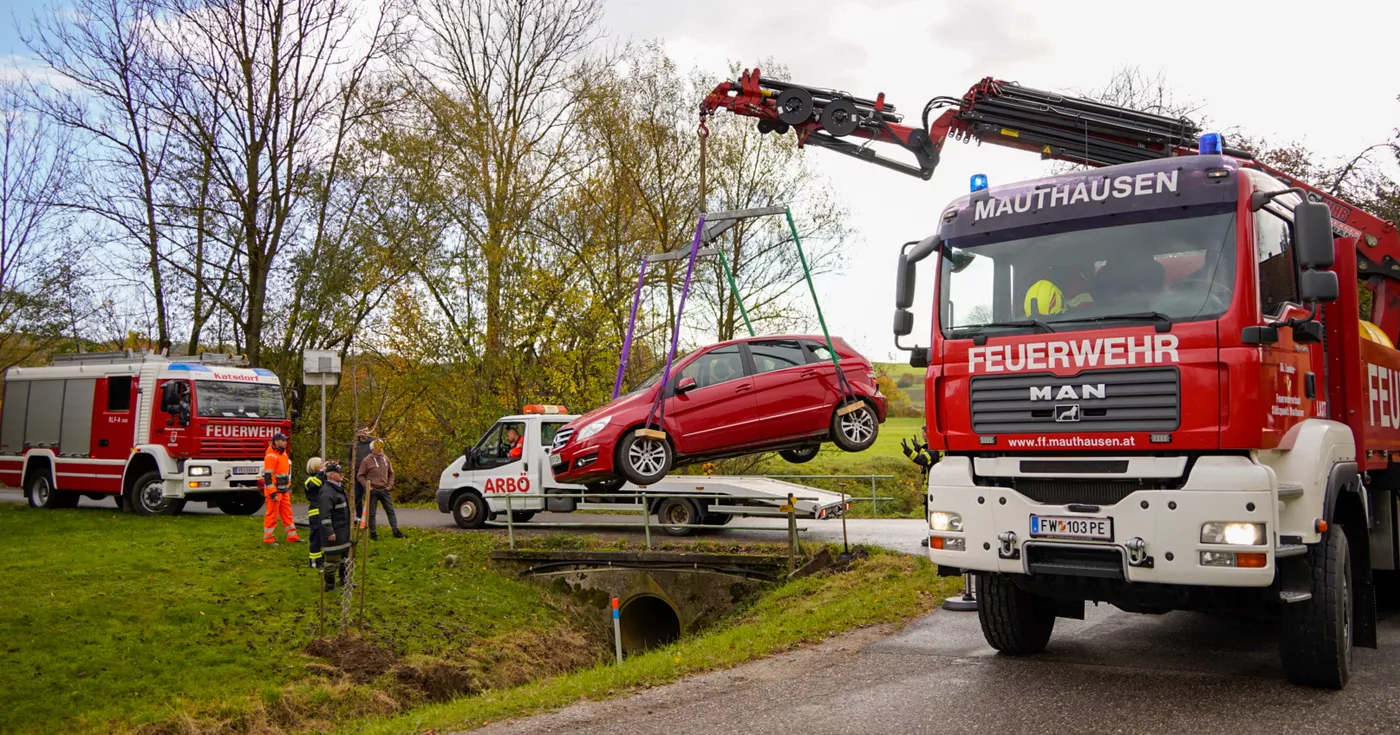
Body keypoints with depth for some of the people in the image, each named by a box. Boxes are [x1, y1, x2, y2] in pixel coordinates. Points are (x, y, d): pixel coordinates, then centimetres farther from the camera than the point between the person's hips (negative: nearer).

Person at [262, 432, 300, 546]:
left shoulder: (283, 454, 12)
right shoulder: (271, 456, -18)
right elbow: (267, 476, -22)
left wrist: (289, 487, 21)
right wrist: (272, 493, -23)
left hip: (284, 491, 9)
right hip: (274, 491, -9)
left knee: (287, 513, 12)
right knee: (272, 514, 0)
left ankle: (292, 536, 18)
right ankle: (268, 538, 10)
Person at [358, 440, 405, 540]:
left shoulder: (385, 459, 6)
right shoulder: (367, 460, -7)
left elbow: (391, 473, 16)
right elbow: (360, 475, -3)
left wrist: (390, 485, 6)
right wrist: (367, 486, -12)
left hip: (385, 490, 4)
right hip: (373, 491, -4)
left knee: (391, 511, 5)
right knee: (371, 513, 4)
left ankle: (396, 531, 9)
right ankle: (372, 533, 13)